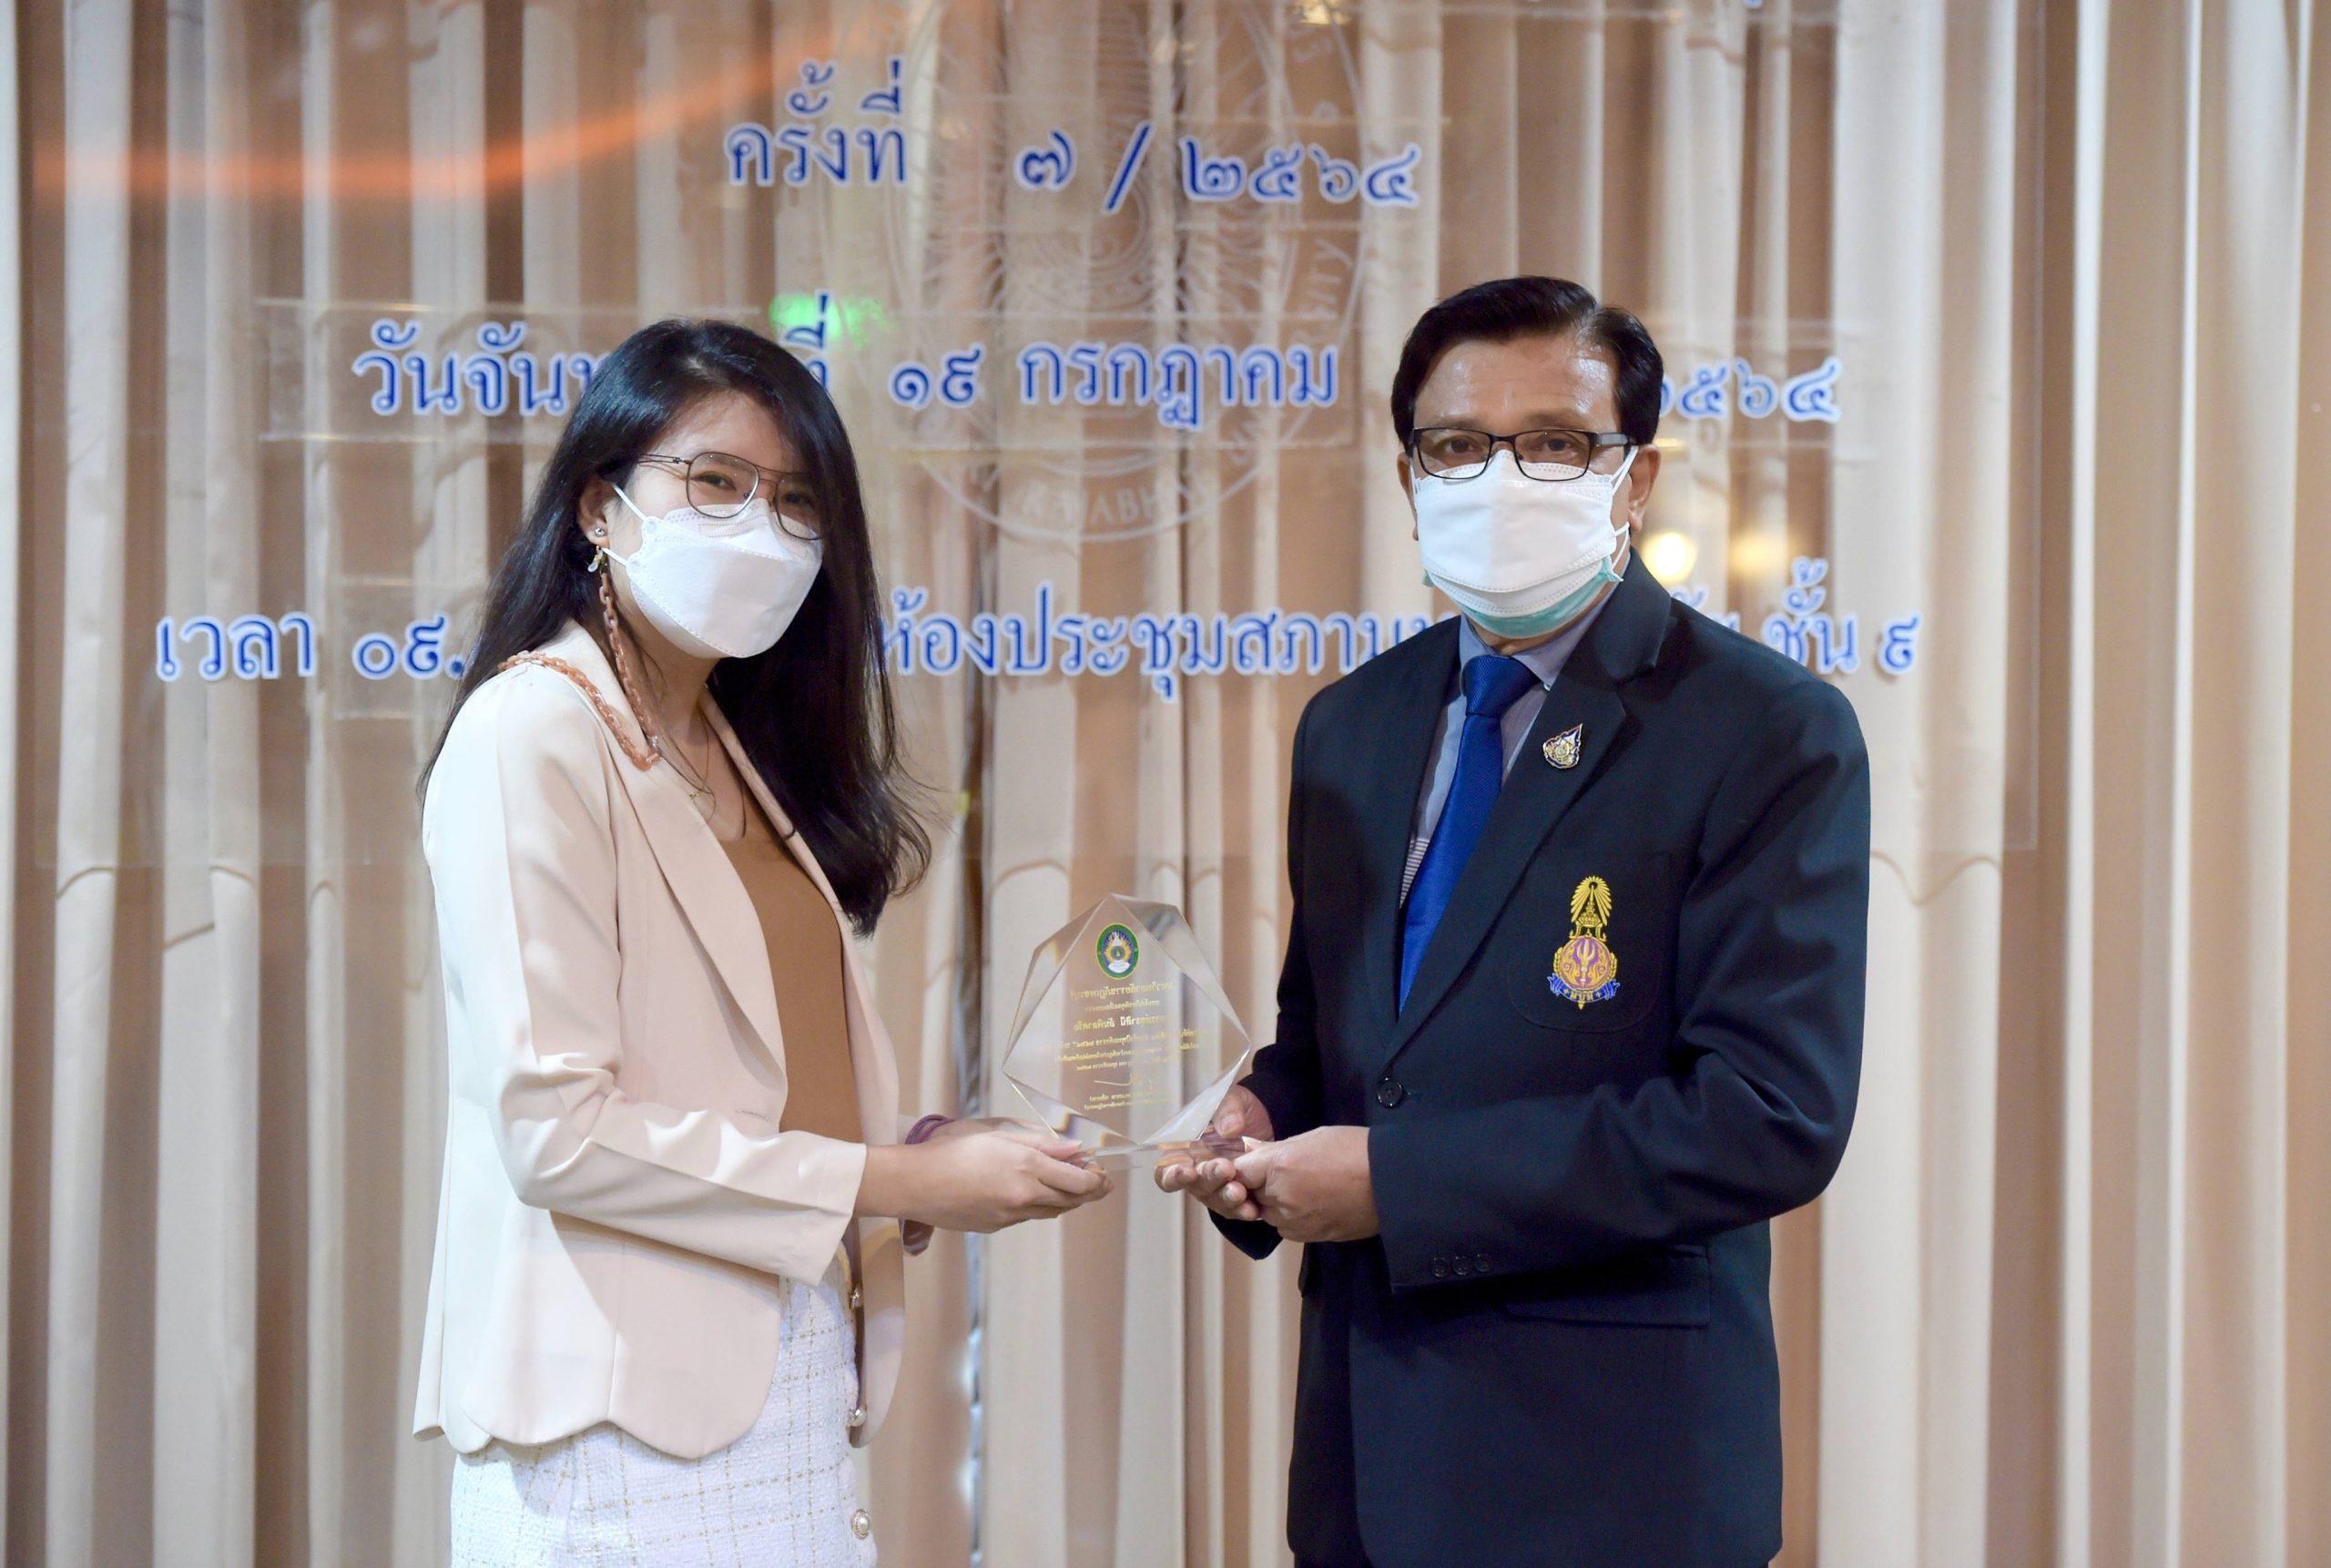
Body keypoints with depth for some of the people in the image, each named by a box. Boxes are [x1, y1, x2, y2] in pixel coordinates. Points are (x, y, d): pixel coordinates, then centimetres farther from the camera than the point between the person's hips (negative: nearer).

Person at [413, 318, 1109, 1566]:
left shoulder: (743, 757, 15)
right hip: (635, 1408, -7)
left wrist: (937, 1152, -6)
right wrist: (896, 1181, -15)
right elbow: (555, 1127, -18)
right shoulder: (533, 732, -10)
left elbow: (771, 1095, 11)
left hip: (792, 1391, 7)